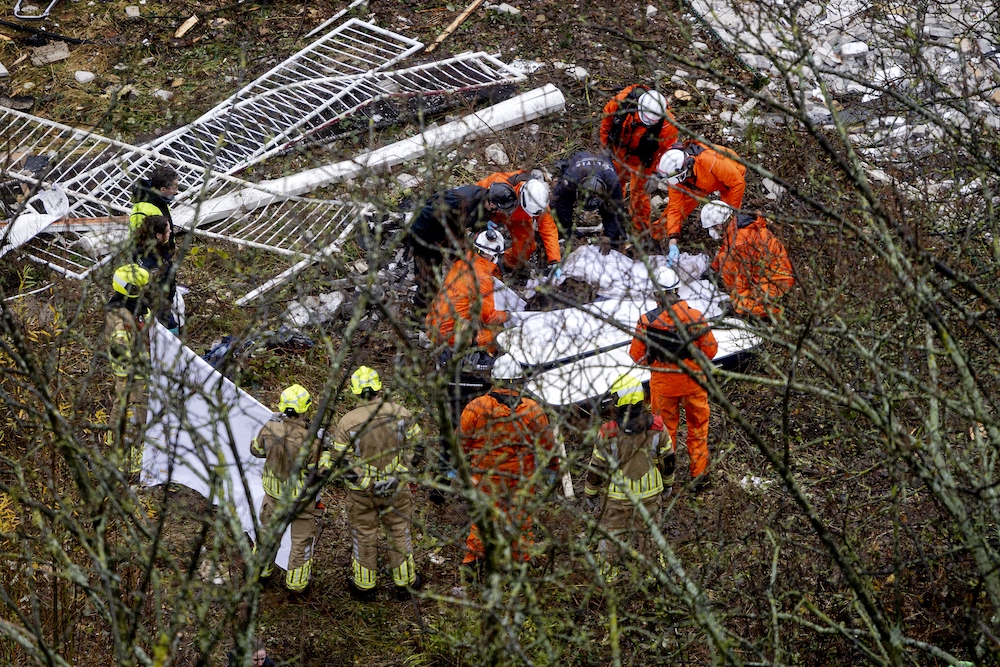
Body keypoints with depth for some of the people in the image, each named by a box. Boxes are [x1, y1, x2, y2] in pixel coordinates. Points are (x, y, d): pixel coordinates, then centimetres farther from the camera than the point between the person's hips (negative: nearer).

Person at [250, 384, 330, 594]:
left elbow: (257, 449, 3)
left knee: (268, 528, 27)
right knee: (302, 537, 16)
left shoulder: (270, 428, -18)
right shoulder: (309, 438, -30)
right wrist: (325, 450, -7)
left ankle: (261, 569, 44)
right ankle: (297, 583, 26)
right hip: (301, 495, -4)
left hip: (274, 491, 4)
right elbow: (320, 470, -22)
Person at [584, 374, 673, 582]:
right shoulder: (657, 427, -15)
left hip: (618, 495, -2)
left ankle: (608, 575, 31)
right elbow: (668, 459, -2)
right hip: (650, 493, 2)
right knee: (649, 532, 22)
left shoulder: (608, 433, -23)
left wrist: (590, 493, 4)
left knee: (610, 533, 18)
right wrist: (668, 483, 17)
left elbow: (597, 467, -12)